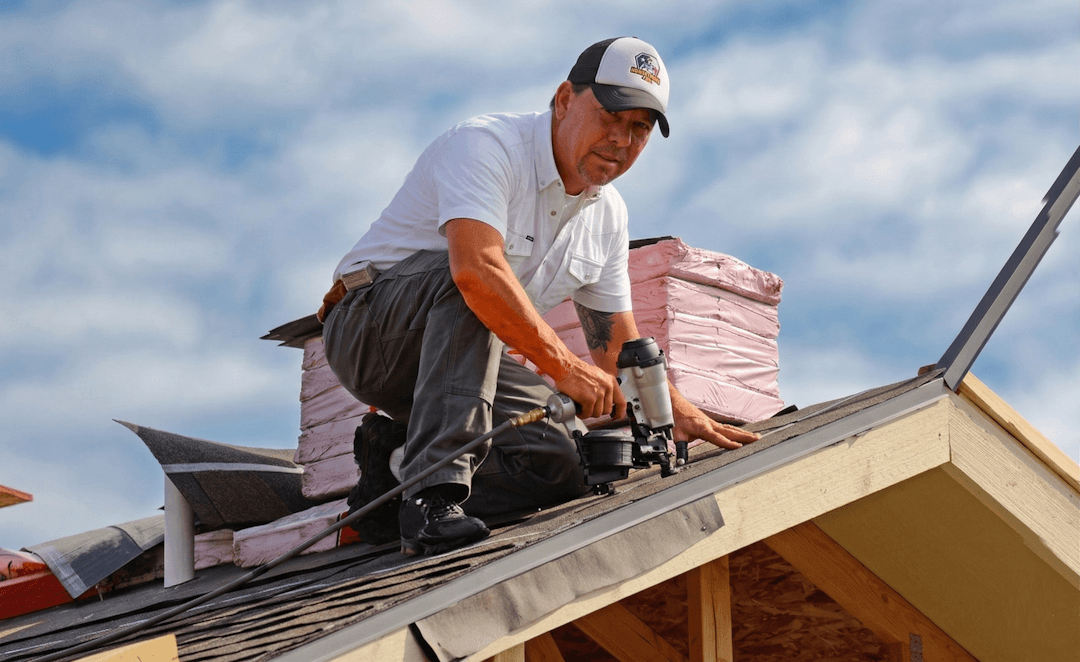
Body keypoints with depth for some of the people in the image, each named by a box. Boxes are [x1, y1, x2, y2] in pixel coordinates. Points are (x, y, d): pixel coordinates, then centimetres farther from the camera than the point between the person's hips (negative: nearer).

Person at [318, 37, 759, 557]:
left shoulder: (608, 215, 8)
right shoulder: (487, 145, -20)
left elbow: (617, 344, 14)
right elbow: (475, 267, -37)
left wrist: (678, 409, -2)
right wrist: (562, 366, -37)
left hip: (463, 352, 7)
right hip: (369, 330, -7)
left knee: (561, 466, -15)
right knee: (473, 286, -38)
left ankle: (396, 465, 0)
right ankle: (433, 492, -41)